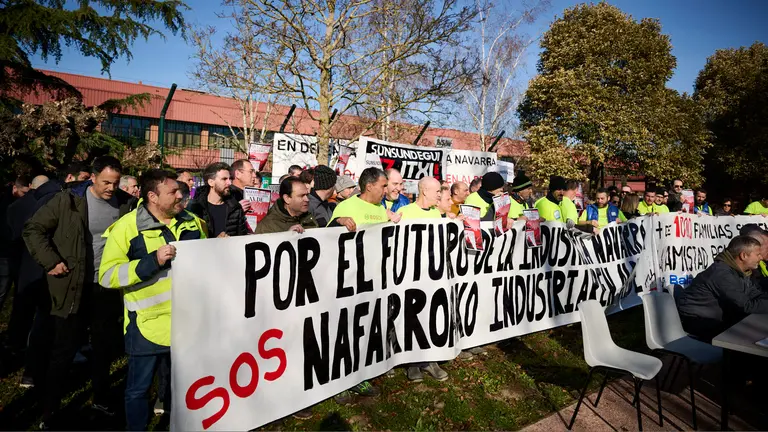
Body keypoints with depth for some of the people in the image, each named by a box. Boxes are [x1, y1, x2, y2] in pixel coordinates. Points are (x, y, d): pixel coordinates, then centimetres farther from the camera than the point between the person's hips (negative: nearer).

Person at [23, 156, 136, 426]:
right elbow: (33, 229, -3)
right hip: (73, 287, -3)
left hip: (108, 288, 3)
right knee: (64, 350, 7)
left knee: (104, 348, 14)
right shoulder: (69, 200, -8)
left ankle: (100, 400, 33)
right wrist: (51, 262, -11)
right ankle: (48, 410, 26)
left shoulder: (126, 204, -1)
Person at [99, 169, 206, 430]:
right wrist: (153, 261, -26)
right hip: (148, 325, -4)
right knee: (139, 388, 14)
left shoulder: (192, 222, 5)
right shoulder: (127, 226, -11)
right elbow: (107, 275, -16)